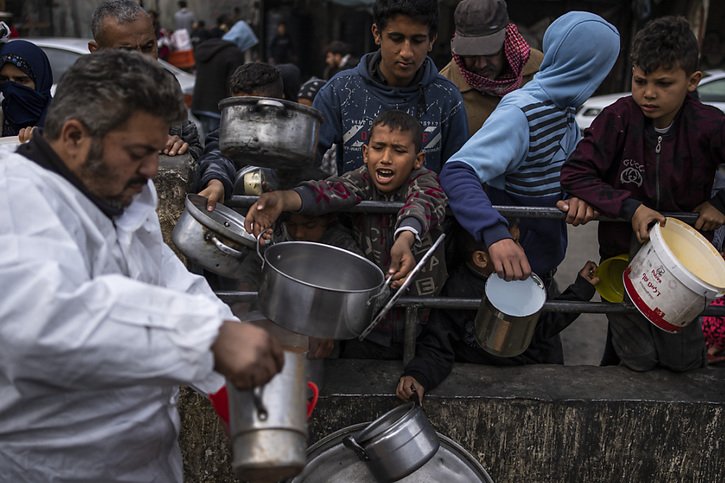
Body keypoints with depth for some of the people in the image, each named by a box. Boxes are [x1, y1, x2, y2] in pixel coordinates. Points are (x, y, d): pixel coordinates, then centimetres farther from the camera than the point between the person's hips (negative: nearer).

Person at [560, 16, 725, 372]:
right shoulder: (618, 119, -16)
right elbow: (575, 173, -17)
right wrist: (629, 207, -23)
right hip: (625, 255, -1)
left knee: (683, 362, 13)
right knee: (638, 361, 10)